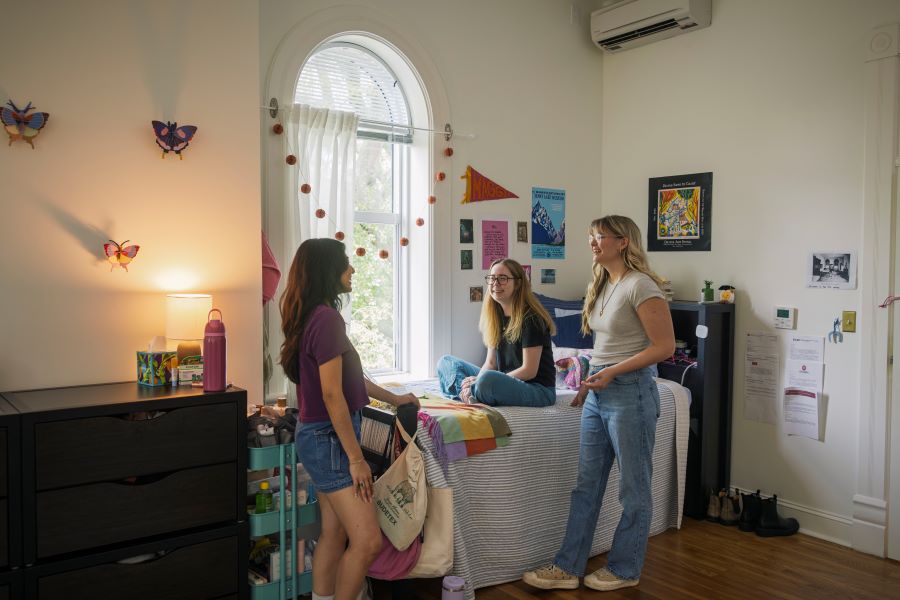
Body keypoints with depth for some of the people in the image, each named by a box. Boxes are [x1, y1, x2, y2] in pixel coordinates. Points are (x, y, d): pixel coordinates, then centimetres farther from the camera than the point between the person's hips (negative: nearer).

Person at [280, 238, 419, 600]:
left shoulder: (315, 316, 11)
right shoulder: (327, 319, -20)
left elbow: (348, 378, 20)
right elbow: (332, 394, -22)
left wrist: (394, 398, 29)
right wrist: (356, 458, -17)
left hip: (322, 438, 10)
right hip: (328, 439, -10)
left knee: (334, 535, 16)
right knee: (368, 541, -6)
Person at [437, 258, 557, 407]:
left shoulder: (531, 319, -15)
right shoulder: (496, 316, 9)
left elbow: (529, 371, -18)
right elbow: (490, 363, 7)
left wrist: (479, 381, -19)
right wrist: (475, 382, -15)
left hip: (539, 389, -8)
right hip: (507, 382, 8)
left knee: (488, 379, -39)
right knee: (446, 362, 5)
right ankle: (471, 396, -19)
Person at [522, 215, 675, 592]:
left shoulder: (640, 285, -13)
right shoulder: (601, 286, 14)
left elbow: (664, 346, -16)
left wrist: (611, 373, -17)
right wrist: (591, 382, 12)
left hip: (630, 394, -9)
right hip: (598, 395, 9)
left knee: (633, 488, 8)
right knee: (586, 484, 12)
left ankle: (624, 570, 24)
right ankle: (568, 567, 21)